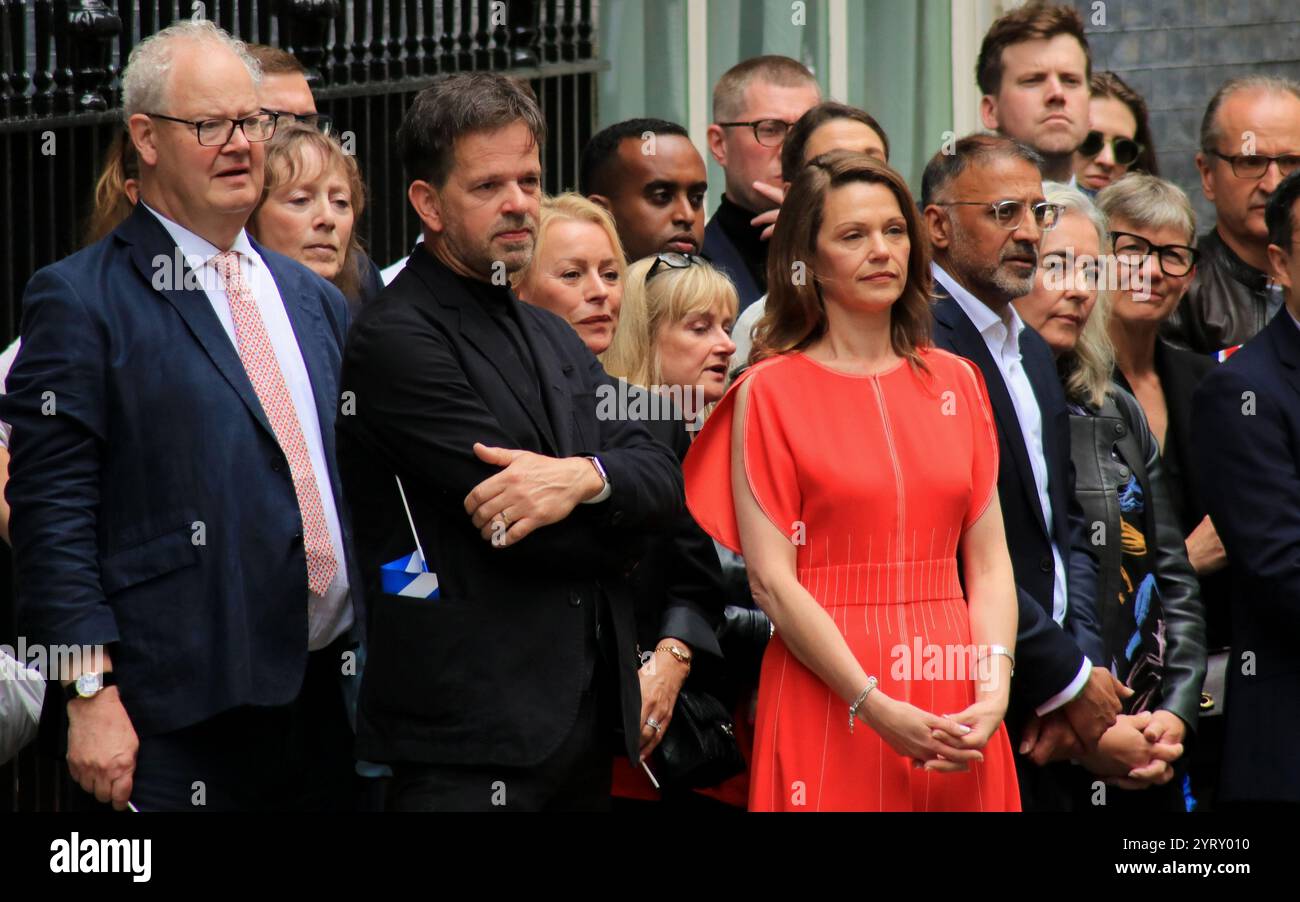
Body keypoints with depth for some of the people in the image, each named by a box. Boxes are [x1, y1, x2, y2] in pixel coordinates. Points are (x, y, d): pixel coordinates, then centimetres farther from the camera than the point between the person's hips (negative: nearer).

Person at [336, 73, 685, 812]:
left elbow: (665, 482, 6)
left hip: (583, 724, 7)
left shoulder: (554, 340, 19)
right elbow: (512, 529, -15)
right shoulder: (396, 339, -8)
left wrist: (585, 477, -16)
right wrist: (617, 535, 4)